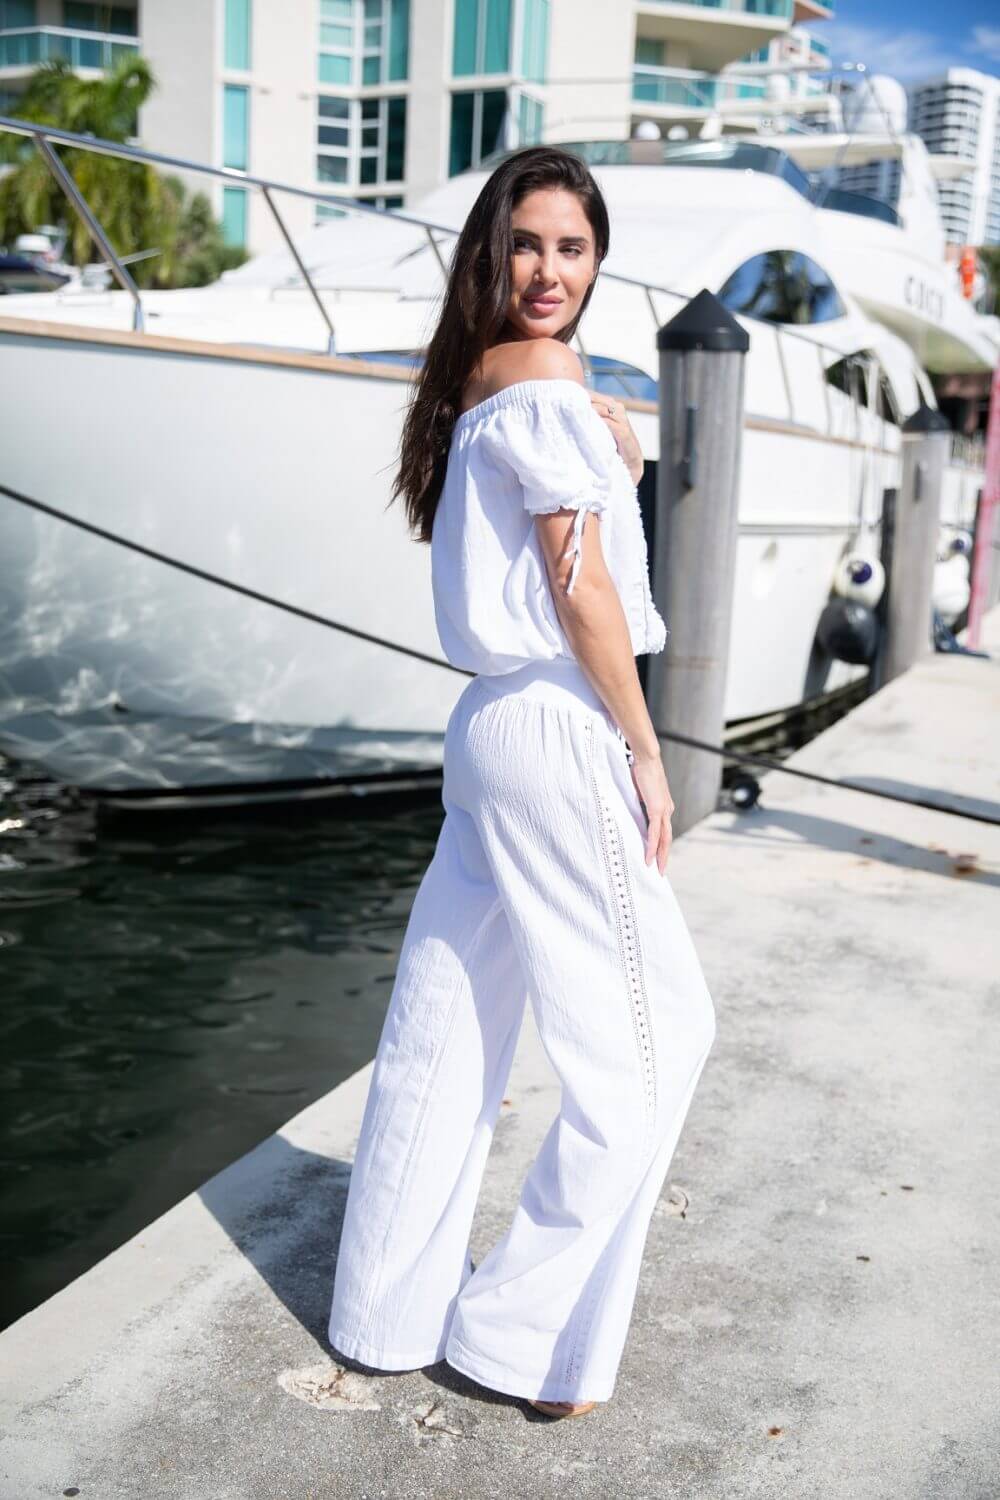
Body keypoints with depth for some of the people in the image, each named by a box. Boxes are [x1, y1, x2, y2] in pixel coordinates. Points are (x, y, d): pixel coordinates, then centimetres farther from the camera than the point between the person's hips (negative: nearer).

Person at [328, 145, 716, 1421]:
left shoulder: (474, 382, 15)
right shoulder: (543, 380, -13)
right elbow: (581, 588, -15)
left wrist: (605, 446, 7)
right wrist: (645, 751, -10)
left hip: (492, 728, 9)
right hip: (561, 738, -9)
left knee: (444, 1031, 14)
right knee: (656, 1030, 4)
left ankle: (387, 1315, 29)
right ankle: (523, 1336, 13)